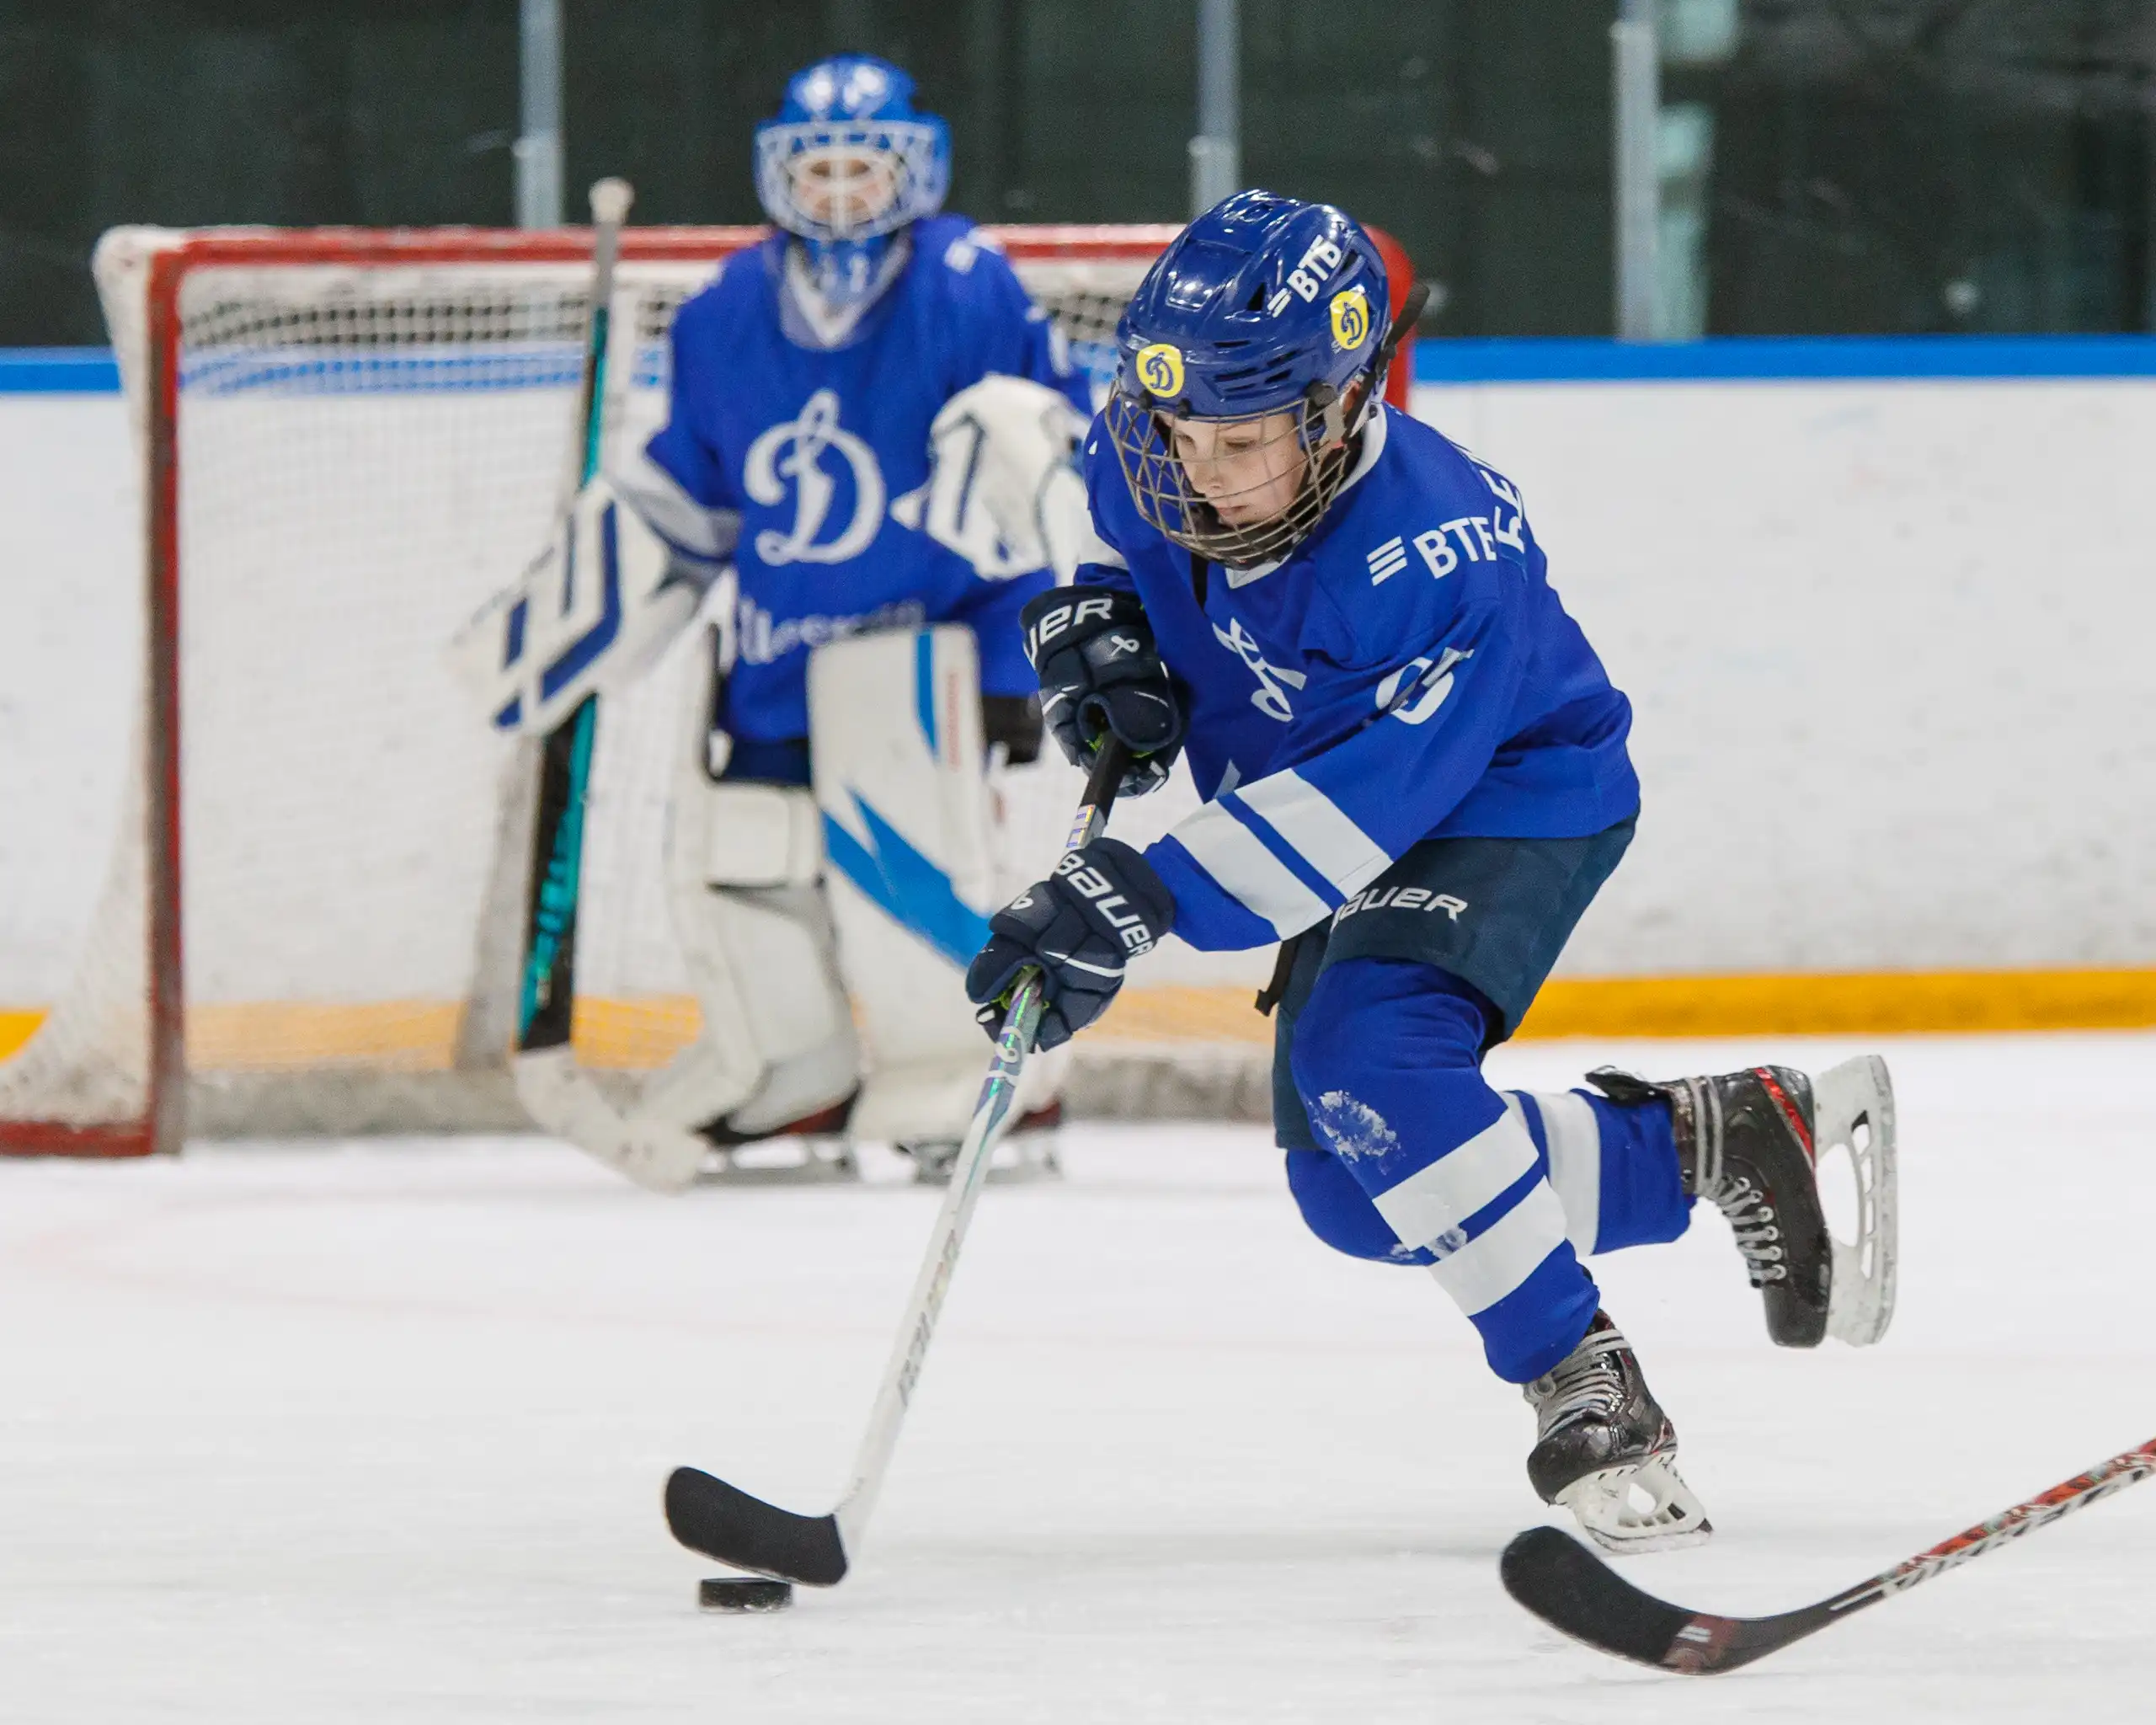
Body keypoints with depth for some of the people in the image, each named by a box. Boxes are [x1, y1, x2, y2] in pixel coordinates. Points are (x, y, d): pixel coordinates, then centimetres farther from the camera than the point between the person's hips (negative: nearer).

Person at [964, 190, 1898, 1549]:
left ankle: (1586, 1387, -24)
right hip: (1365, 828, 9)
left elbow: (1362, 802, -42)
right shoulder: (1146, 468, -16)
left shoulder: (1436, 559, -37)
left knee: (1371, 1058, -34)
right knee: (1353, 1190, 7)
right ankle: (1728, 1138, 18)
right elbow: (1125, 557, 9)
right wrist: (1096, 635, -15)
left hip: (1513, 807, -9)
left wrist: (1145, 903, -49)